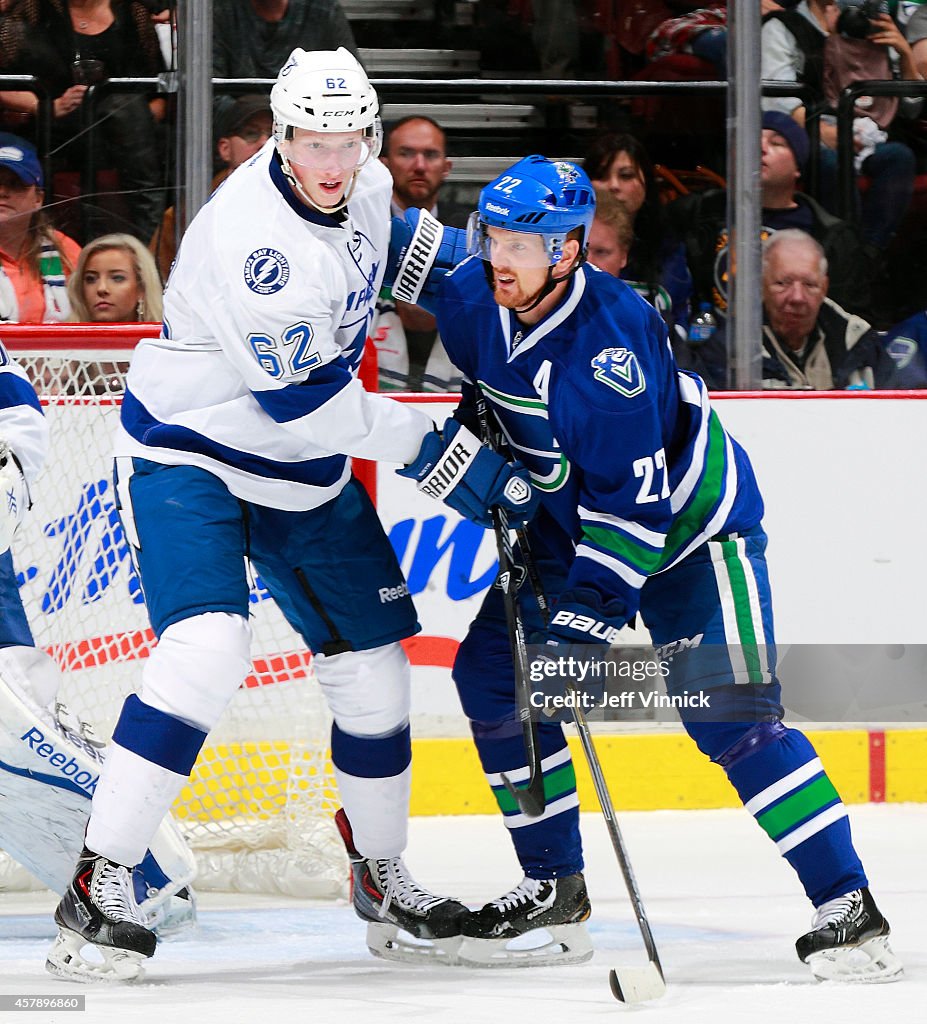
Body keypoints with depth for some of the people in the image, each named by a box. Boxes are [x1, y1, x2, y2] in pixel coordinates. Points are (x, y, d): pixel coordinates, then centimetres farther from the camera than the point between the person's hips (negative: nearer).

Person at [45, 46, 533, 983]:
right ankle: (100, 883, -21)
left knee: (372, 667, 8)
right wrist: (433, 451, -23)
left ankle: (381, 876, 28)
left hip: (306, 477, 8)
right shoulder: (249, 233, -29)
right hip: (188, 456, -8)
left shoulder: (366, 188, -4)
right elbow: (299, 403, -28)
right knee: (205, 650, -26)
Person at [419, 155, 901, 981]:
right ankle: (555, 891, 11)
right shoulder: (472, 300, -11)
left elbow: (638, 499, -33)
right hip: (572, 518, 8)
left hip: (690, 519, -8)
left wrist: (593, 607, -35)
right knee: (492, 670, 0)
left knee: (730, 712, -19)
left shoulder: (610, 339, -33)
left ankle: (848, 908, -17)